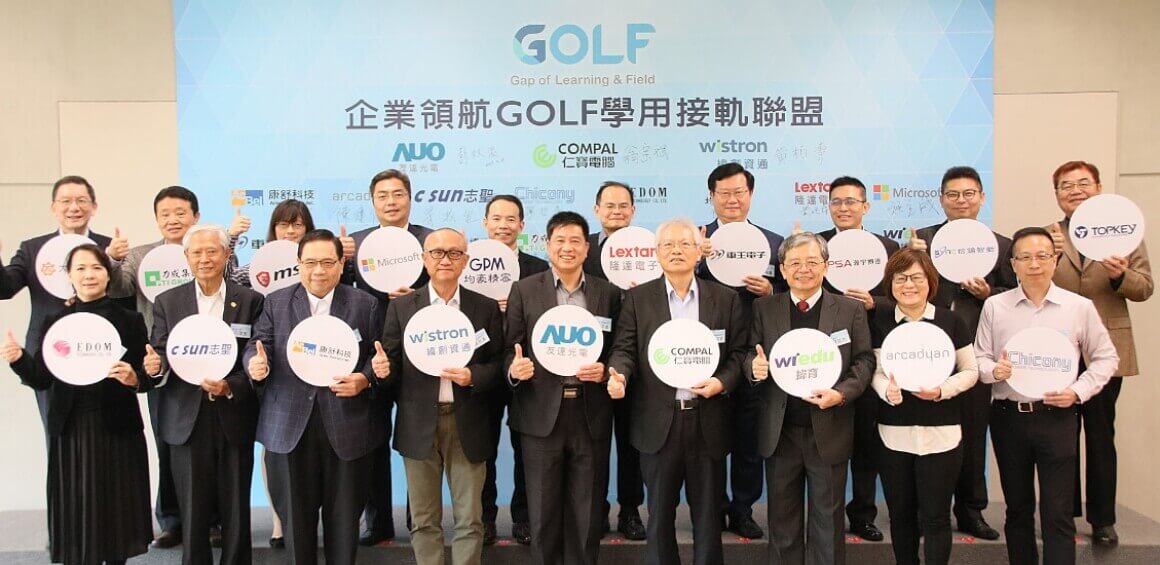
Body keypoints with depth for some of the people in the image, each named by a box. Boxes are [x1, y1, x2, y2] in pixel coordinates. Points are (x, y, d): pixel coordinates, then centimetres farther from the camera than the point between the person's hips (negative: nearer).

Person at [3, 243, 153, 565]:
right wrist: (18, 359, -14)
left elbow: (148, 378, 0)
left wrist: (134, 379, -21)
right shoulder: (55, 322, 6)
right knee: (76, 513, 4)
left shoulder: (129, 321, 1)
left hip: (117, 429, -1)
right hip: (71, 430, 1)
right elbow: (42, 380, 3)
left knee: (116, 509, 4)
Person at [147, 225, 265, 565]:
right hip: (187, 421, 1)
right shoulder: (167, 302, 7)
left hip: (234, 419, -1)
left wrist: (230, 387, -18)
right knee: (193, 512, 6)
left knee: (236, 510, 7)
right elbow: (161, 358, 4)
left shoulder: (250, 301, 1)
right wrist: (155, 366, -18)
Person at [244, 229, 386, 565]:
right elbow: (256, 347, 3)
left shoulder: (366, 305, 3)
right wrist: (256, 364, -19)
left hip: (347, 427, -1)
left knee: (344, 515, 10)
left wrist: (365, 380, -16)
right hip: (290, 427, 1)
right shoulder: (275, 303, 7)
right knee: (295, 514, 12)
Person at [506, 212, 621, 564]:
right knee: (543, 511, 9)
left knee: (587, 512, 8)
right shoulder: (525, 290, 4)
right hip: (542, 414, -1)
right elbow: (510, 350, 2)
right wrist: (515, 369, -19)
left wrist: (605, 371, -12)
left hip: (591, 415, 1)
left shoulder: (609, 294, 7)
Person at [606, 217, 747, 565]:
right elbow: (625, 348, 0)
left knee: (708, 516, 11)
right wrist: (619, 374, -21)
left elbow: (739, 352, 5)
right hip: (658, 422, 0)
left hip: (708, 422, 1)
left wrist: (722, 381, -12)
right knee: (660, 515, 11)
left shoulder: (726, 298, 6)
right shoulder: (638, 298, 5)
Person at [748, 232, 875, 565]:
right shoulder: (764, 308, 4)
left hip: (829, 431, -1)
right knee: (782, 517, 13)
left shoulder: (851, 310, 2)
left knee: (828, 517, 11)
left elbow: (865, 361, 0)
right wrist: (755, 368, -18)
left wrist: (843, 393, -17)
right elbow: (751, 356, 5)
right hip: (780, 431, 1)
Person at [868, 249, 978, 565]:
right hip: (893, 434, 1)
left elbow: (970, 371, 4)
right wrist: (887, 390, -20)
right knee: (900, 514, 13)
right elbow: (874, 371, 2)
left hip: (941, 434, -1)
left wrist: (942, 390, -15)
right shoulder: (879, 322, 1)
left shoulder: (951, 321, 0)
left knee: (935, 517, 4)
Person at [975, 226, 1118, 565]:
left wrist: (1078, 392, -6)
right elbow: (979, 357, 7)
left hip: (1057, 418, -1)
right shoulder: (994, 306, 3)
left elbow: (1105, 357, 8)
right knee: (1017, 508, 14)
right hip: (1008, 417, 2)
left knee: (1057, 514, -1)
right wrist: (994, 370, -15)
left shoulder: (1080, 307, 1)